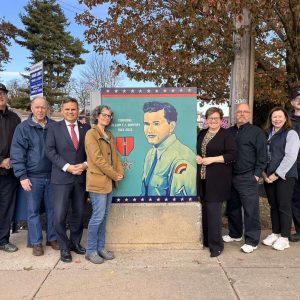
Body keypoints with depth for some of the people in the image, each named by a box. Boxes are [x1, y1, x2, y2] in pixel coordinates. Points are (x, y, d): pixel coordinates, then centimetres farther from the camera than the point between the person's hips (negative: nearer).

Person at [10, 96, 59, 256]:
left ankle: (52, 238, 26)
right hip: (32, 177, -2)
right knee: (33, 211, 6)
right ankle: (36, 243, 19)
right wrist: (22, 176, -9)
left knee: (52, 208, 11)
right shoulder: (23, 128, -3)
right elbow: (17, 154, -4)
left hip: (51, 176, 2)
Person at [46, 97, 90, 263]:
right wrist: (67, 167, -14)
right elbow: (50, 151, -6)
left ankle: (75, 242, 31)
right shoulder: (54, 127, 1)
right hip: (61, 177, -2)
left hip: (81, 177, 3)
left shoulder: (86, 128, 7)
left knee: (79, 213, 12)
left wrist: (85, 164, -9)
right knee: (60, 215, -3)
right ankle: (64, 247, 16)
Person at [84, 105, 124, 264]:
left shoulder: (109, 135, 17)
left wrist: (120, 172, -1)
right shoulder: (91, 134, -8)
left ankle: (100, 247, 23)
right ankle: (91, 251, 9)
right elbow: (97, 159, -15)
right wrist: (114, 175, -12)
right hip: (98, 181, -7)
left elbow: (115, 156, 15)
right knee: (98, 216, -4)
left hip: (109, 181, 7)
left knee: (104, 216, 12)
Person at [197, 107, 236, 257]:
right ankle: (206, 240, 26)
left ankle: (216, 245, 4)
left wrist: (212, 159, -17)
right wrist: (196, 157, 0)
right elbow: (195, 150, 23)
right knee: (205, 210, 12)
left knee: (213, 211, -7)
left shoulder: (226, 135, -3)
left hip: (218, 179, -6)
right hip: (203, 178, 6)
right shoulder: (202, 134, 16)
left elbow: (232, 154, -10)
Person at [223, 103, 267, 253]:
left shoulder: (257, 132, -2)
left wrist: (257, 174, -9)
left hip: (248, 178, -6)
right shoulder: (229, 132, 12)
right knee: (232, 208, 15)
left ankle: (252, 241, 9)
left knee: (251, 210, -2)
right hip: (231, 177, 6)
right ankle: (235, 234, 32)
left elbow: (262, 156, -5)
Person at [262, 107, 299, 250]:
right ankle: (275, 233, 24)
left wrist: (276, 174, -16)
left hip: (284, 176, -5)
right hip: (268, 176, 5)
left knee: (284, 207, 1)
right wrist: (264, 172, 0)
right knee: (273, 206, 12)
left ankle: (284, 237, 11)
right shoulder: (267, 134, 12)